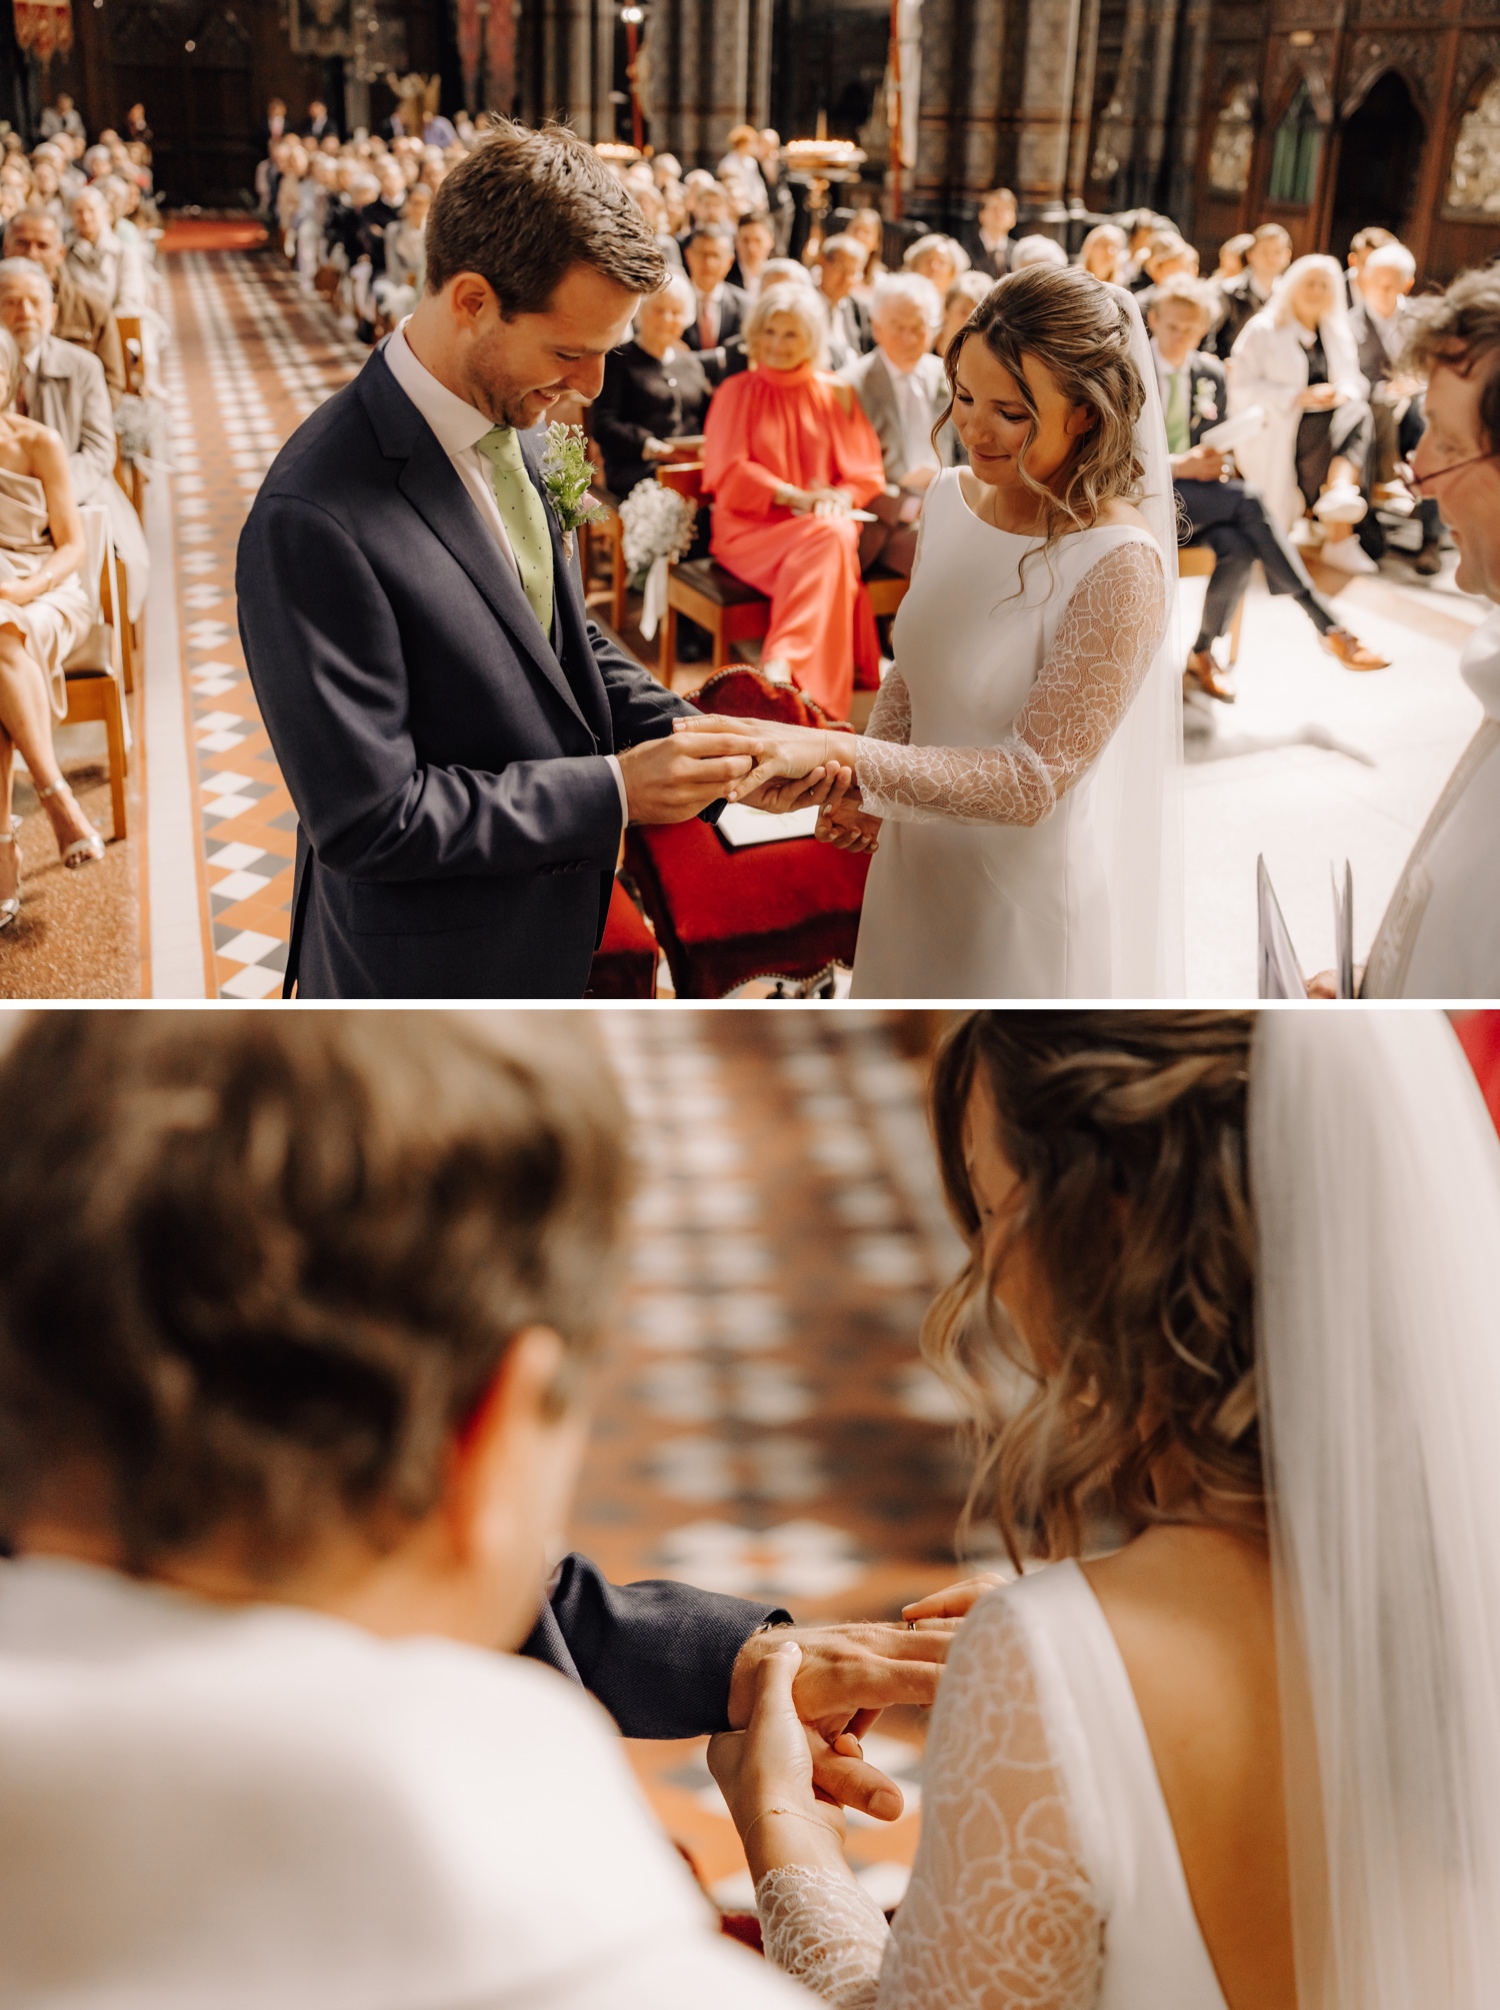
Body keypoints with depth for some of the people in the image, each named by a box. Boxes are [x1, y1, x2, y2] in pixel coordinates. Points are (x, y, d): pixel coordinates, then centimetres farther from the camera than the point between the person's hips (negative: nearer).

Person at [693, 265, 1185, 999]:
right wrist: (868, 783, -8)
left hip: (1037, 907, -6)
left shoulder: (1121, 568, -23)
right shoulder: (949, 498, -3)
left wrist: (837, 753, -32)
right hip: (918, 878, 6)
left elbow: (1035, 779, -25)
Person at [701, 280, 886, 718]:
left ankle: (782, 663, -43)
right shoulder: (737, 392, 8)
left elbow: (866, 472, 10)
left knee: (836, 534, -35)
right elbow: (728, 473, -2)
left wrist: (840, 498, -14)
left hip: (822, 521, 2)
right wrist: (796, 496, -15)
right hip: (751, 527, -2)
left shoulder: (836, 395, 14)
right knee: (827, 539, -33)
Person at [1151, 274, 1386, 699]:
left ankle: (1202, 656, -12)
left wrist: (1215, 463, -7)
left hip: (1197, 492, 5)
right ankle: (1327, 623, -26)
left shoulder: (1210, 373, 10)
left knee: (1237, 549, -31)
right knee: (1246, 498, -30)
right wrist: (1179, 466, -23)